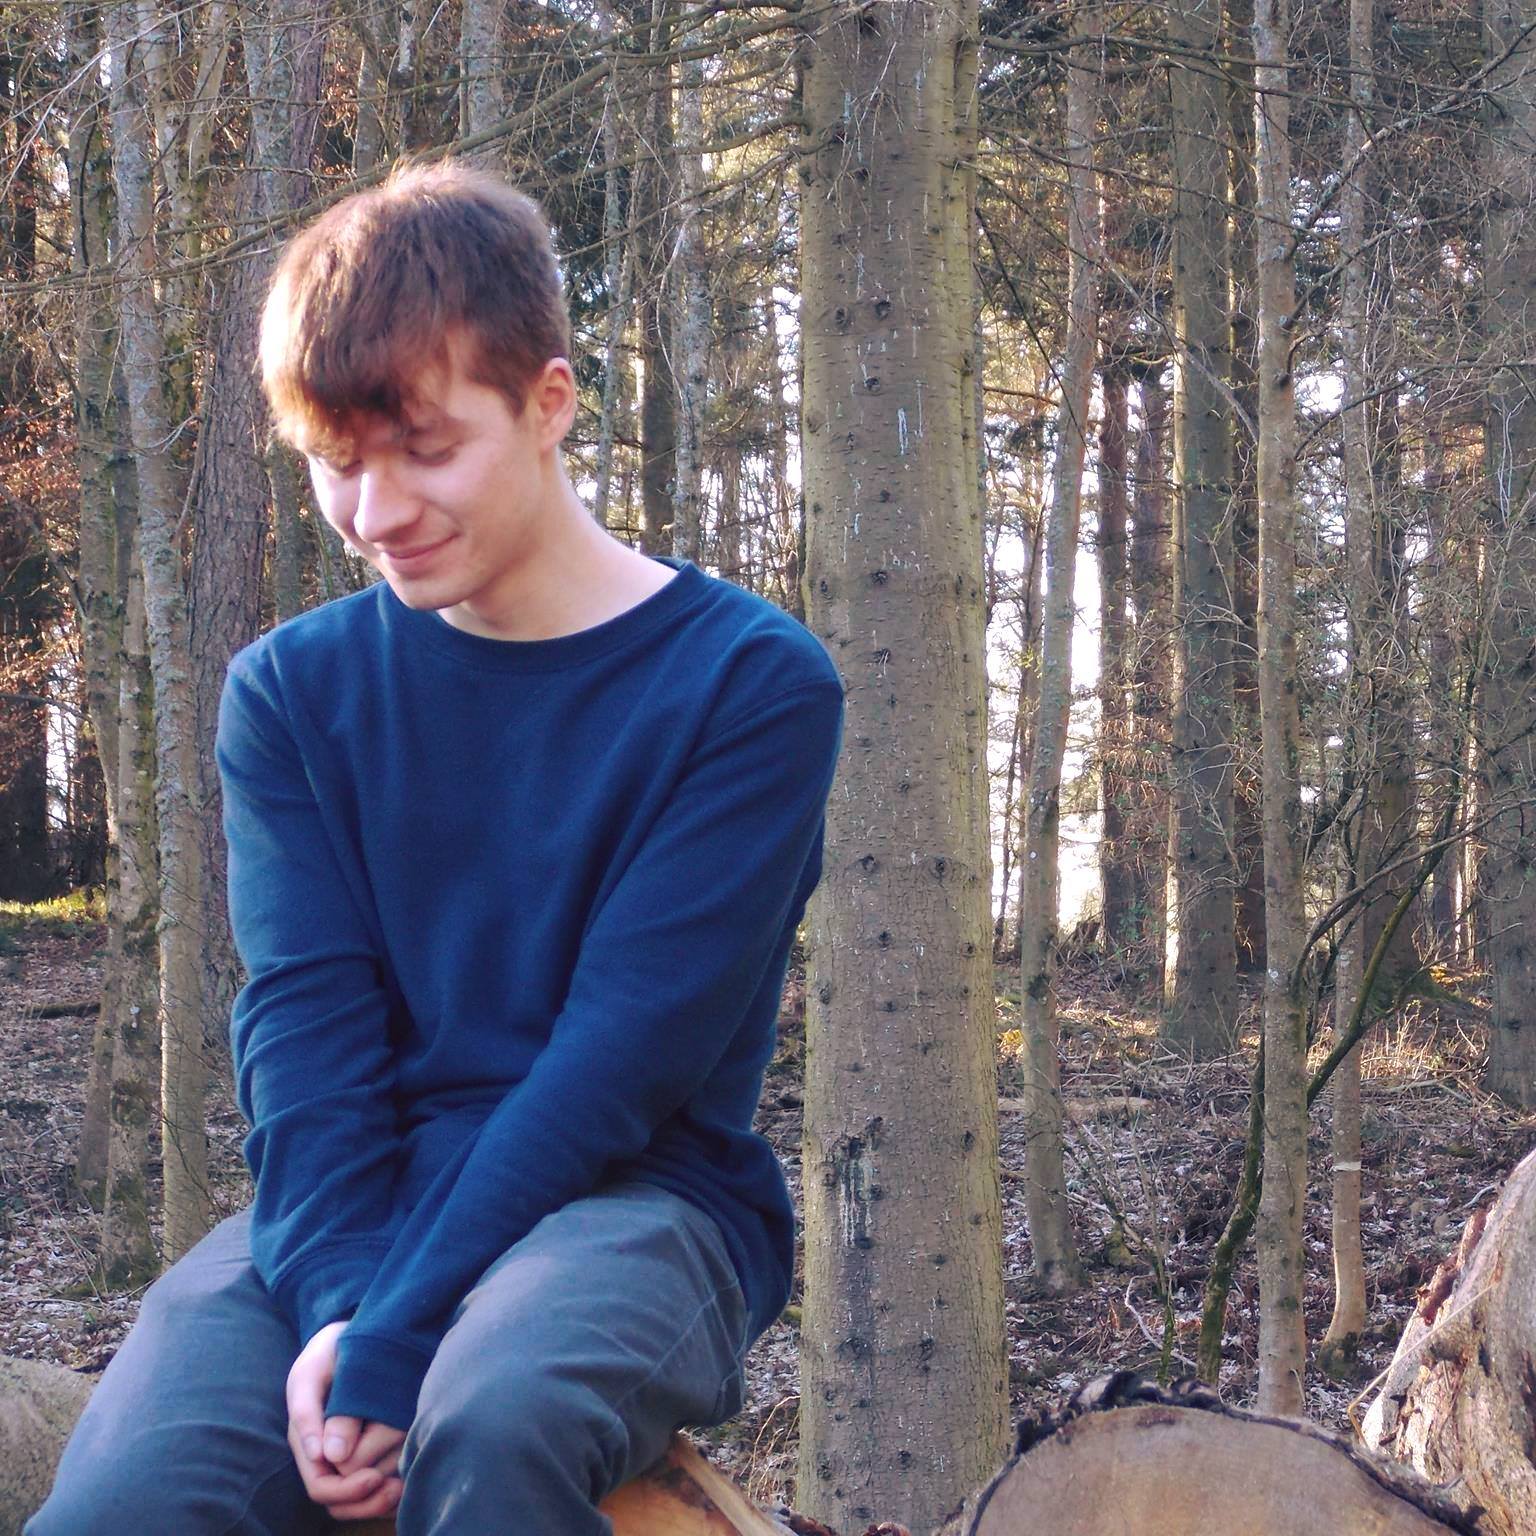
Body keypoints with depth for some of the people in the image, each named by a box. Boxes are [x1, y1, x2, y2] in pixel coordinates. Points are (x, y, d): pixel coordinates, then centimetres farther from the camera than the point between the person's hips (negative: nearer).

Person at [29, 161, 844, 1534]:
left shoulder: (752, 684, -3)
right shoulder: (293, 689, 10)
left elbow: (625, 1051, -12)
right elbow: (302, 1015, -1)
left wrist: (397, 1344, -21)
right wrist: (338, 1302, -20)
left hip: (634, 1196, -3)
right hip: (349, 1209, 3)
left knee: (494, 1422, -38)